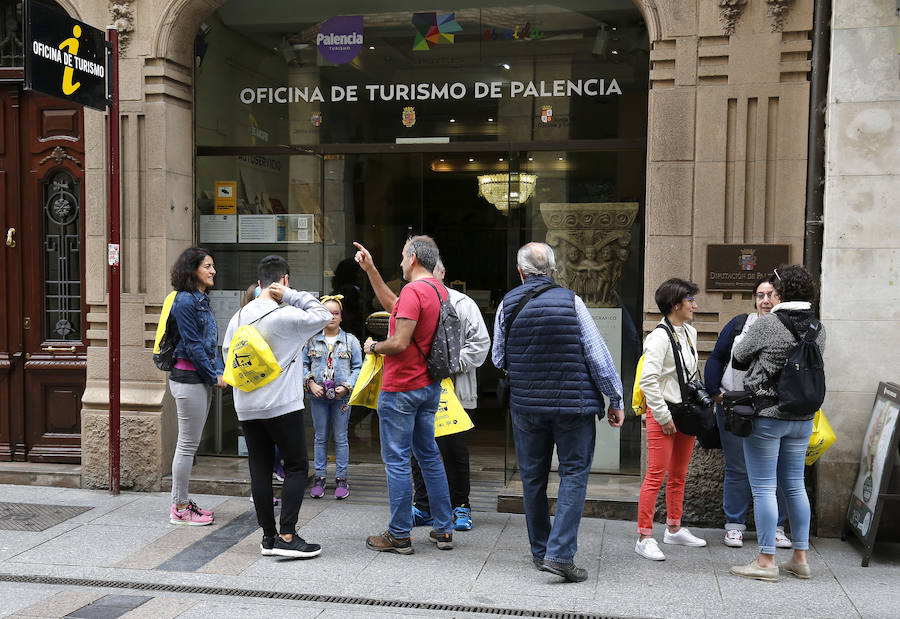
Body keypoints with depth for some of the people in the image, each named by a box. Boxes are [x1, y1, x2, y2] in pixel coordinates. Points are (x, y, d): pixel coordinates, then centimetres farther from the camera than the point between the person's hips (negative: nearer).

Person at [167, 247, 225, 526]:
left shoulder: (202, 300, 15)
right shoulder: (185, 300, -13)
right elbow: (192, 345, -16)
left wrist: (220, 372, 4)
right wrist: (214, 376, -11)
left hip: (202, 379, 9)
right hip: (188, 377, -9)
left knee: (190, 443, 14)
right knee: (187, 444, -3)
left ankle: (183, 501, 22)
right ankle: (180, 509, 5)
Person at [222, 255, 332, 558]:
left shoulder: (239, 316, 7)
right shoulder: (285, 315, -13)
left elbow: (227, 354, 12)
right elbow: (323, 316, -5)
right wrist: (292, 295, -5)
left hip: (246, 406, 6)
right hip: (282, 405, -6)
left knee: (260, 469, 10)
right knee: (297, 466, 3)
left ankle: (268, 536, 15)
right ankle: (287, 536, -3)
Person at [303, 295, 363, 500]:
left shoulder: (350, 340, 4)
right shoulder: (312, 340, 5)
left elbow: (357, 367, 3)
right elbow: (303, 365, 9)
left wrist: (347, 386, -10)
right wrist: (310, 383, -6)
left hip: (341, 396, -1)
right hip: (318, 396, 1)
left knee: (340, 438, 4)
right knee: (321, 437, 8)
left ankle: (341, 479, 12)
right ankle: (319, 477, 15)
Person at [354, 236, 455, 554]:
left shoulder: (414, 291, -18)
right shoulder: (439, 290, 11)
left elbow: (399, 344, -24)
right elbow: (391, 303, 25)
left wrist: (373, 346, -4)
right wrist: (370, 270, 25)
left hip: (401, 388, -9)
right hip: (429, 387, 9)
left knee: (396, 461, 0)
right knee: (429, 456, 15)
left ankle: (399, 536, 7)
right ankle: (443, 530, 19)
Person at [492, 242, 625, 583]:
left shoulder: (507, 304, 0)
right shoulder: (570, 301, -6)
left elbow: (498, 360, 9)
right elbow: (598, 355, -6)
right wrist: (616, 400, 3)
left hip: (526, 407, 2)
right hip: (574, 404, -2)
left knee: (533, 478, 14)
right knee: (574, 474, 4)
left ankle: (541, 551, 23)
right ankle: (560, 553, -5)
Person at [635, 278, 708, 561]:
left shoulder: (690, 332, 11)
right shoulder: (660, 337, -16)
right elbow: (648, 380, -21)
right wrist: (663, 416, -18)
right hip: (663, 413, -8)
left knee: (679, 475, 17)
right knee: (656, 475, -6)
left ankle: (674, 529, 31)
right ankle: (644, 538, 0)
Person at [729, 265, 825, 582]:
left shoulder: (768, 324, -14)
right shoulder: (817, 328, 3)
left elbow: (738, 359, -2)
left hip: (766, 415, -6)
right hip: (803, 418, 6)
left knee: (763, 488, 0)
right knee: (795, 486, 14)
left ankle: (766, 561, 3)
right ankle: (800, 558, 21)